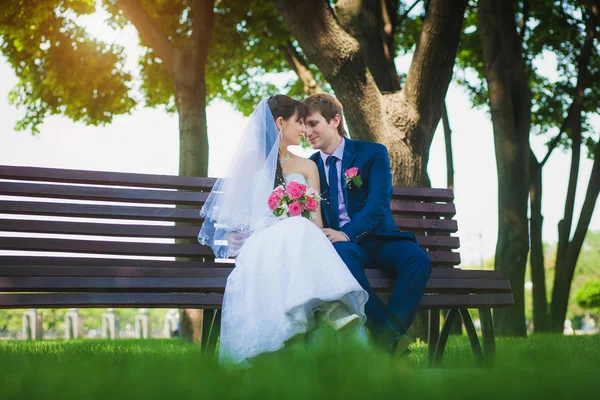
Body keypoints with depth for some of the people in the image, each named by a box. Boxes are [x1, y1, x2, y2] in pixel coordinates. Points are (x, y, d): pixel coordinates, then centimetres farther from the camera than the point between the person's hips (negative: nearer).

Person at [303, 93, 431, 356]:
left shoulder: (373, 153, 5)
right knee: (342, 254, -37)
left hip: (376, 238, 0)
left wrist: (346, 233, -26)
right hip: (339, 243, 0)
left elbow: (378, 204, -9)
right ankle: (388, 336, -37)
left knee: (417, 258, -31)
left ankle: (390, 332, -32)